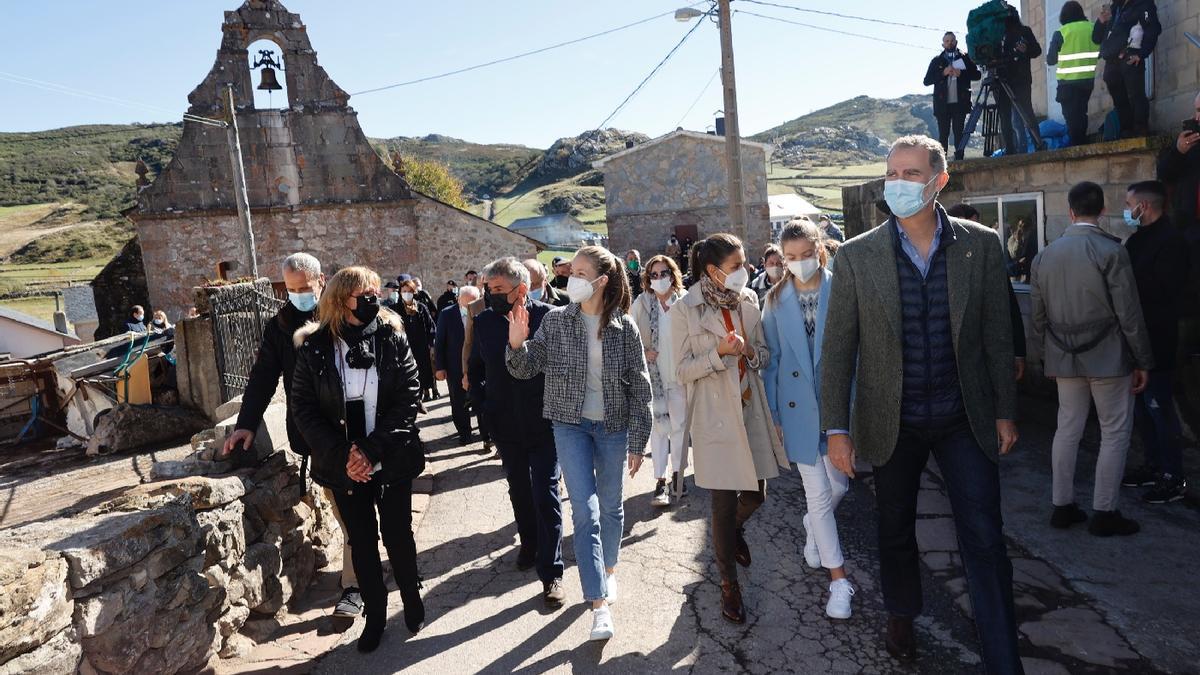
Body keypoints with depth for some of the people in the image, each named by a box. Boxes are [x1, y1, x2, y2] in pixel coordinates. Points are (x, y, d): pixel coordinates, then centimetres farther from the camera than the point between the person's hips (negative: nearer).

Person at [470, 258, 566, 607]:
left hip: (543, 424, -4)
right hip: (506, 426, 4)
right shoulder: (485, 321, -3)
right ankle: (529, 544, 43)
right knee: (519, 492, 20)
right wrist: (480, 407, 6)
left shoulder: (549, 317, -14)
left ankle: (551, 572, 10)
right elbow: (476, 368, 9)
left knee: (546, 496, -1)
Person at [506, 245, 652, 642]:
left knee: (611, 506, 14)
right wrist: (517, 344, -23)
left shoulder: (624, 327, -7)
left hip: (613, 426, 0)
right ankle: (600, 603, 1)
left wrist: (637, 443, -3)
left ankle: (608, 570, 40)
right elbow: (526, 369, -1)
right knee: (585, 511, -5)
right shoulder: (556, 321, -5)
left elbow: (639, 388, -3)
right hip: (571, 424, 0)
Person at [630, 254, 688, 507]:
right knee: (658, 426, 2)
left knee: (679, 425, 10)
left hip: (679, 374, 0)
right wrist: (642, 353, -8)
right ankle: (660, 481, 8)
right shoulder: (641, 303, -2)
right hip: (653, 374, 0)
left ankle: (677, 474, 26)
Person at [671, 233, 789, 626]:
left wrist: (750, 351, -12)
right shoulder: (685, 310, -10)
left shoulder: (749, 300, 4)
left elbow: (764, 355, 11)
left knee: (756, 494, 13)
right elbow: (682, 371, -8)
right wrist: (720, 352, -23)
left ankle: (736, 530, 48)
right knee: (724, 504, 3)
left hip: (751, 410, 5)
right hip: (714, 415, -5)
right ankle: (729, 583, 22)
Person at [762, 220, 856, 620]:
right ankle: (838, 578, 15)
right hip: (798, 407, 0)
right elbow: (772, 359, 4)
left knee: (839, 485, 13)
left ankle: (812, 527, 46)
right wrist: (773, 414, 3)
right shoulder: (776, 301, 1)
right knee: (818, 492, 2)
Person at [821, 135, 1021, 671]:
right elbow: (837, 349, -6)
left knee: (985, 541, 2)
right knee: (895, 533, 17)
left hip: (966, 420, 0)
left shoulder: (980, 245, -3)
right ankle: (901, 617, 43)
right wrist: (837, 428, -9)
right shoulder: (857, 256, -7)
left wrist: (1004, 411, 3)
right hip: (893, 423, 0)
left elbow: (996, 335, 3)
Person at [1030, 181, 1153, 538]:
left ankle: (1062, 507, 18)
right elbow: (1129, 314, -11)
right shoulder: (1111, 251, -12)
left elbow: (1038, 316, 8)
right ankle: (1104, 513, 11)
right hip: (1108, 358, -5)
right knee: (1115, 432, 6)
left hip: (1064, 358, 5)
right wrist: (1142, 361, -2)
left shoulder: (1044, 256, 3)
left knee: (1067, 428, 13)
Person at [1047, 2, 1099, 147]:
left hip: (1068, 82, -5)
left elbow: (1050, 60, -5)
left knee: (1072, 116, 0)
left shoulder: (1060, 33, -11)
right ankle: (1083, 144, 23)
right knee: (1081, 114, 18)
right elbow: (1099, 53, 11)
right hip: (1088, 79, 5)